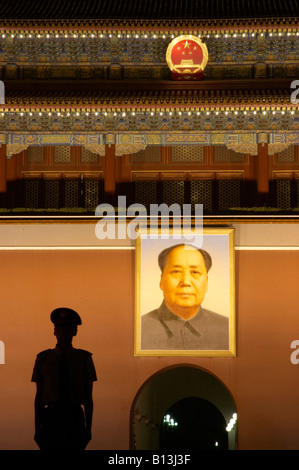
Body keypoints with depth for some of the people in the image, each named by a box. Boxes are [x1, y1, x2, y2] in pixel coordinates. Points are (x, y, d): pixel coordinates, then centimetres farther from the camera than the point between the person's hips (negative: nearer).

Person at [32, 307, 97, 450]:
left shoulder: (84, 358, 5)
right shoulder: (43, 359, 7)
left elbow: (88, 397, 5)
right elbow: (38, 395, 8)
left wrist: (88, 428, 2)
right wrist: (37, 428, 5)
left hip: (74, 418, -1)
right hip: (51, 417, 1)